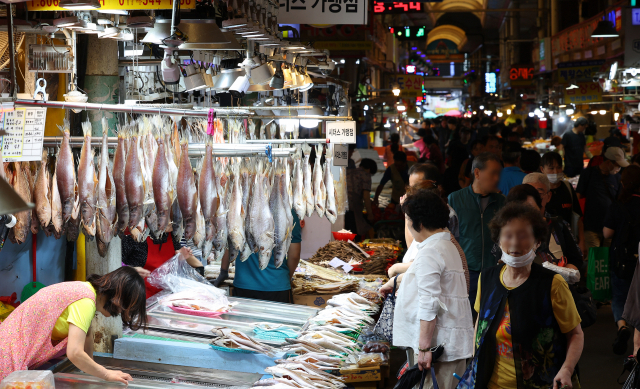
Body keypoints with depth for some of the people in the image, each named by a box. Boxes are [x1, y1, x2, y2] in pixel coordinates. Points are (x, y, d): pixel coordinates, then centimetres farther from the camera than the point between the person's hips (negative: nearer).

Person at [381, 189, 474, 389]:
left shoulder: (429, 253, -15)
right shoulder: (447, 246, 18)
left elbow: (429, 305, -22)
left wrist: (424, 348, -21)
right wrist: (395, 281, 52)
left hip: (439, 343, -10)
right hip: (454, 340, 10)